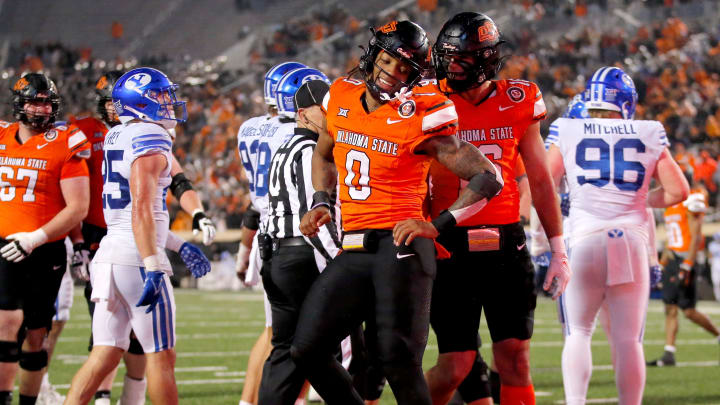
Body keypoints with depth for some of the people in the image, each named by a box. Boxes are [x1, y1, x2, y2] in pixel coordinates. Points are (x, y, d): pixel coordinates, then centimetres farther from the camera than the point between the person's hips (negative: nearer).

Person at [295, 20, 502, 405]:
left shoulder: (420, 118, -8)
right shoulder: (341, 98, 10)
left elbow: (488, 179, -9)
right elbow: (324, 156, 32)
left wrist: (438, 225, -17)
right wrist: (321, 202, 15)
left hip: (398, 247, -6)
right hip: (354, 253, 6)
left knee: (397, 358, -11)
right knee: (307, 350, 1)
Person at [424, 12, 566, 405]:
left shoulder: (518, 104, 3)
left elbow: (540, 181, 11)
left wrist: (558, 251, 10)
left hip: (506, 244, 2)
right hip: (450, 247, -2)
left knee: (515, 361, 1)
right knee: (455, 368, -4)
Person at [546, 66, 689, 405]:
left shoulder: (567, 133, 4)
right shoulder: (648, 136, 7)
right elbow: (678, 190, 6)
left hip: (585, 241, 0)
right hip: (632, 240, 0)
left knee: (578, 333, 11)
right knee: (627, 339, 5)